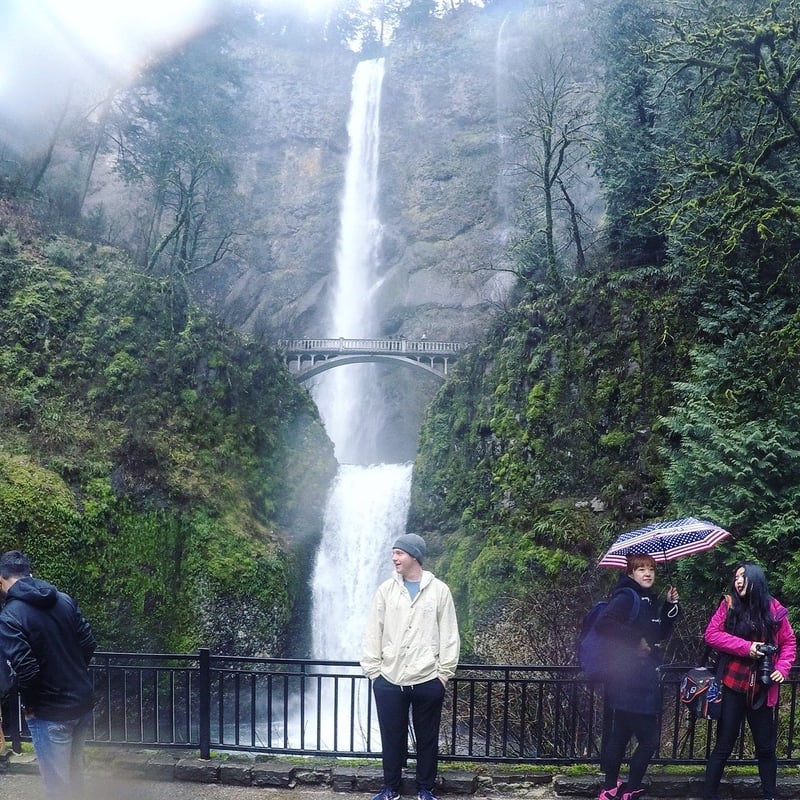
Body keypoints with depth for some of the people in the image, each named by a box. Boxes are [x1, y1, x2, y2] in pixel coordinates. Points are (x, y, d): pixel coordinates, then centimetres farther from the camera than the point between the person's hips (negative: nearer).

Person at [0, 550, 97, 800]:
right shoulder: (65, 600, 2)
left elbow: (23, 671, -23)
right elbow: (89, 643, 5)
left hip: (50, 713, -6)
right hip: (83, 702, 7)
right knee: (75, 773, 24)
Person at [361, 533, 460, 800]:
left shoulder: (439, 590, -2)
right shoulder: (386, 589, 2)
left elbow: (449, 635, -1)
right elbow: (373, 633, 4)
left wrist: (445, 672, -4)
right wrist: (372, 669, 0)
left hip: (428, 681, -1)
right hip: (389, 680, 1)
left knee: (427, 738, 11)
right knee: (392, 738, 11)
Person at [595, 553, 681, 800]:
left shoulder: (650, 601, 15)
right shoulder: (626, 596, -11)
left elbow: (660, 635, 19)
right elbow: (604, 622, -25)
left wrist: (670, 606, 9)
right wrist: (636, 640, -21)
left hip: (645, 681, 9)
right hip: (629, 681, -9)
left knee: (619, 737, 15)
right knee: (648, 740, -6)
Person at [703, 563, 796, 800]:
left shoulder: (773, 609, 0)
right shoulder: (729, 605, -2)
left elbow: (789, 642, 8)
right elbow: (711, 634, -8)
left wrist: (782, 668, -8)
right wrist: (746, 646, -17)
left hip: (763, 689, 1)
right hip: (733, 686, -1)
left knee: (766, 747, 12)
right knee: (723, 745, 3)